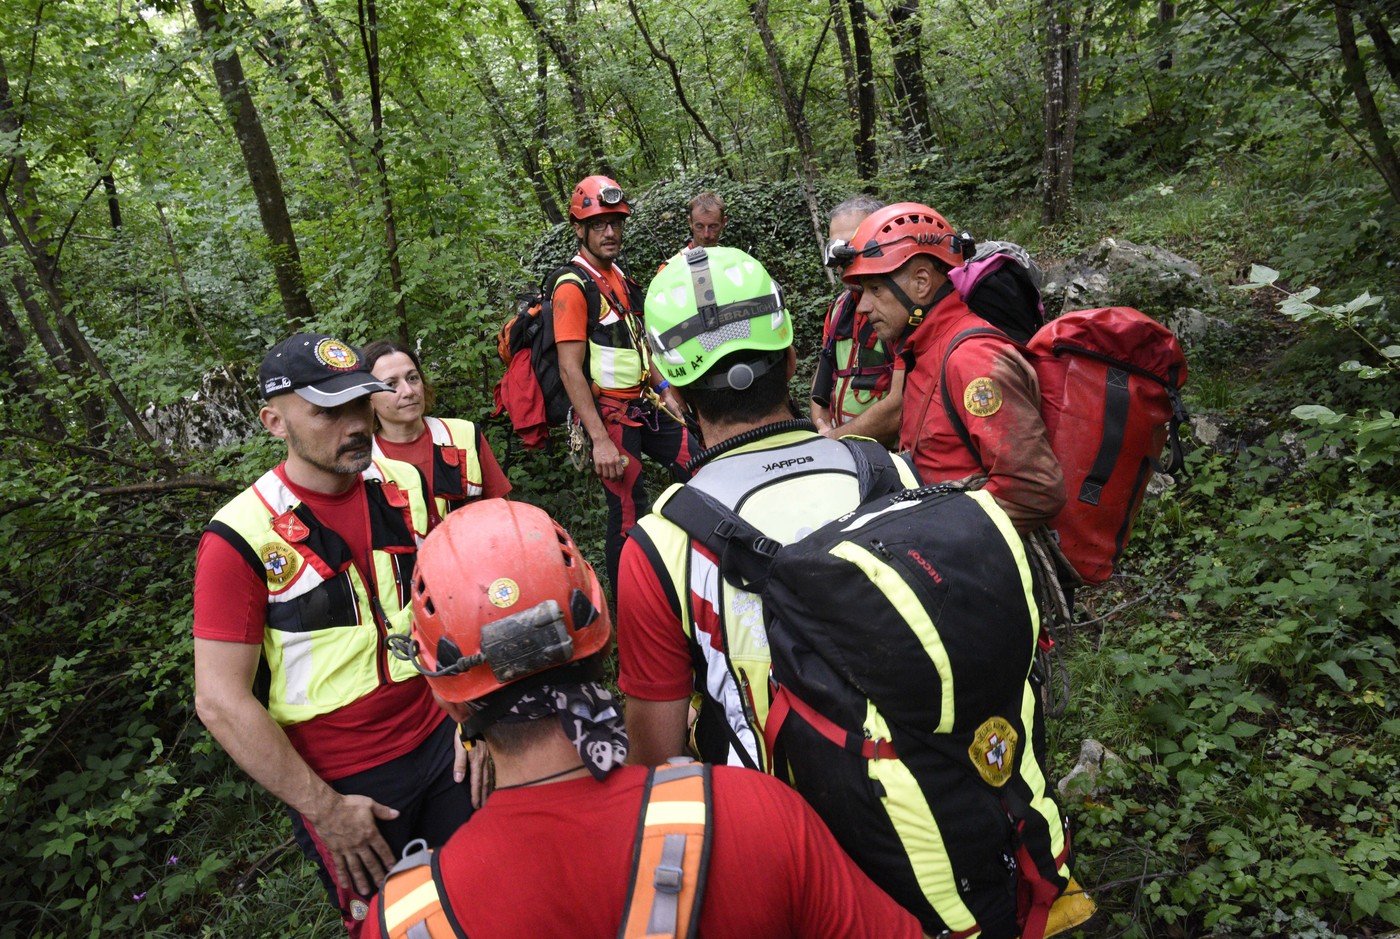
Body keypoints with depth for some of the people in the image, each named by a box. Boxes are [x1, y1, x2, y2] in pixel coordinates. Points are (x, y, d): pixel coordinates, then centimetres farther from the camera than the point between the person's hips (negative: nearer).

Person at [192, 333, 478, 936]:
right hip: (344, 785, -4)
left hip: (440, 743, 4)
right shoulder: (242, 538, -18)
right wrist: (322, 808, -15)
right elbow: (220, 700, -17)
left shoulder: (405, 485, -3)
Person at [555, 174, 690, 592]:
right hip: (608, 414, -9)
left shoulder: (619, 276, 12)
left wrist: (663, 389, 16)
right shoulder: (573, 287, -15)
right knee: (630, 512, -4)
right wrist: (599, 440, -24)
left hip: (641, 406, 9)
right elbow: (570, 370, -21)